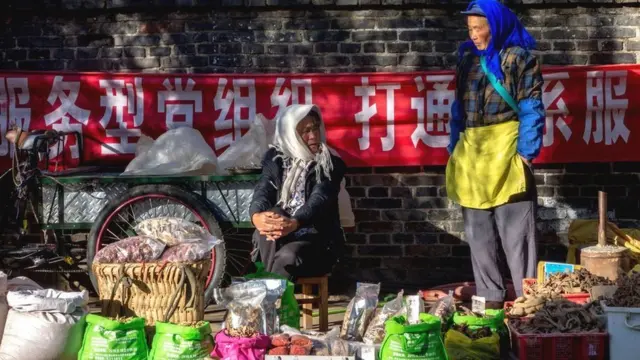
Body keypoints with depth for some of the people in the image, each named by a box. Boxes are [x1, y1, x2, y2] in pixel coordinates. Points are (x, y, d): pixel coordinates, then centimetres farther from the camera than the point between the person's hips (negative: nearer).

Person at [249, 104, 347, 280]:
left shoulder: (331, 164, -3)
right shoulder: (275, 157, 6)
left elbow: (319, 200, -19)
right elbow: (263, 189, -10)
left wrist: (293, 224, -41)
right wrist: (257, 216, -35)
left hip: (317, 240, -2)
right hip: (277, 240, 3)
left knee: (287, 256, -34)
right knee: (272, 215, -30)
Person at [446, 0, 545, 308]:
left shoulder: (519, 58, -1)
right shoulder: (467, 59, 15)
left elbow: (530, 109, -5)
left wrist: (525, 152, -13)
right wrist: (454, 149, 10)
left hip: (506, 149, -6)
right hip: (472, 153, 6)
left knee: (515, 230, -4)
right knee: (479, 231, 8)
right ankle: (490, 296, 17)